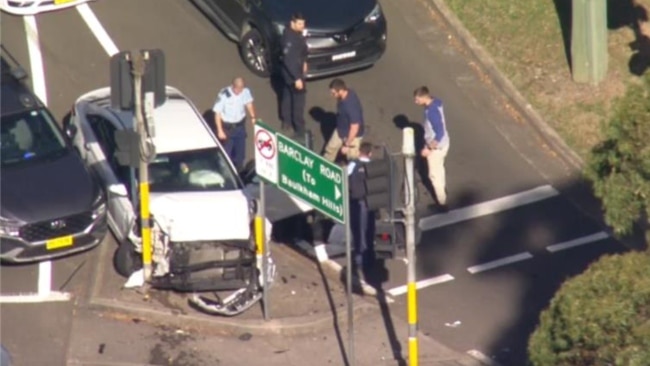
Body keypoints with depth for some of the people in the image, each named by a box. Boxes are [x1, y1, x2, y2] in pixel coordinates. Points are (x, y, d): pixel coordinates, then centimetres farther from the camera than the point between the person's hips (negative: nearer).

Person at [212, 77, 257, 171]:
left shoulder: (246, 92, -12)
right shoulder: (223, 95, -25)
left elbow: (249, 103, 10)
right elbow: (217, 113, -16)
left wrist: (253, 117, -3)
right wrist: (220, 131, -15)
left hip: (240, 126, 4)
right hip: (227, 127, -4)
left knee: (240, 153, 13)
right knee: (226, 154, 1)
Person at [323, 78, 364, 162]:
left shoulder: (351, 105, -41)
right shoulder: (343, 95, -15)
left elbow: (354, 128, -33)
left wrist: (347, 145, -24)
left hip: (352, 135, -8)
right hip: (340, 130, 8)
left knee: (353, 159, 13)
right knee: (330, 149, 26)